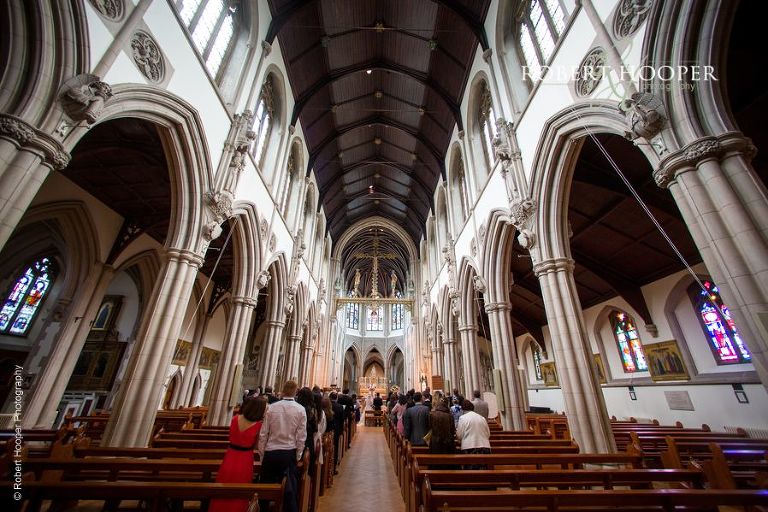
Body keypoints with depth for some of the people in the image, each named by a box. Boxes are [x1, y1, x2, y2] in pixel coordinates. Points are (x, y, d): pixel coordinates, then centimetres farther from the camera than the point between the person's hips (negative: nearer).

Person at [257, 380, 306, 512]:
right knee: (291, 488, 13)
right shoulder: (300, 410, -9)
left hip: (271, 452, 0)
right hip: (290, 453, 0)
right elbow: (301, 436, -7)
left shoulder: (272, 407, -8)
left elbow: (263, 434, -5)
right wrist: (298, 456, 6)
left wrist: (261, 454, 7)